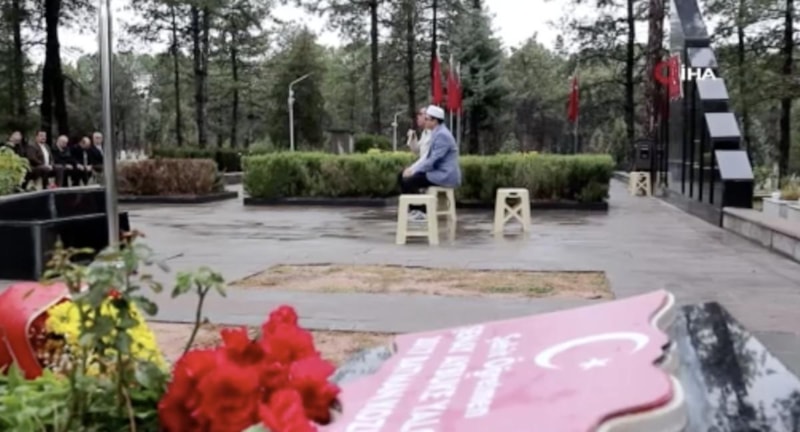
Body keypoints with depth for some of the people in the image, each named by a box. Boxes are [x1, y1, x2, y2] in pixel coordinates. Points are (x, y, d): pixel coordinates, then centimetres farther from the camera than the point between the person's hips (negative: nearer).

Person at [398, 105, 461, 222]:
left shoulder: (442, 135, -18)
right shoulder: (437, 133, 14)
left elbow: (433, 160, -22)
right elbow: (429, 157, 20)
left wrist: (413, 170, -14)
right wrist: (412, 167, 6)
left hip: (445, 176, -10)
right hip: (438, 172, 10)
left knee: (408, 180, -21)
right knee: (402, 176, 6)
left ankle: (422, 211, -5)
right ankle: (414, 209, 8)